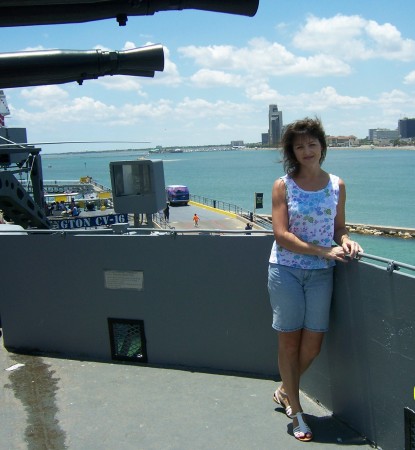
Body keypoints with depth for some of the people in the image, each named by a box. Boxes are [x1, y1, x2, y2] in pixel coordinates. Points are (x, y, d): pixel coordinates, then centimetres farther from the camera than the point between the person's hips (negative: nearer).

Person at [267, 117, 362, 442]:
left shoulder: (337, 185, 5)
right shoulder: (283, 186, -4)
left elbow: (339, 228, 12)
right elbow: (282, 235, -12)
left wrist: (346, 242, -12)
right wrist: (325, 251, -19)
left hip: (321, 273, 3)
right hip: (285, 270, -3)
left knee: (313, 345, 7)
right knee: (289, 341, 4)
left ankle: (285, 390, 35)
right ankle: (295, 410, 21)